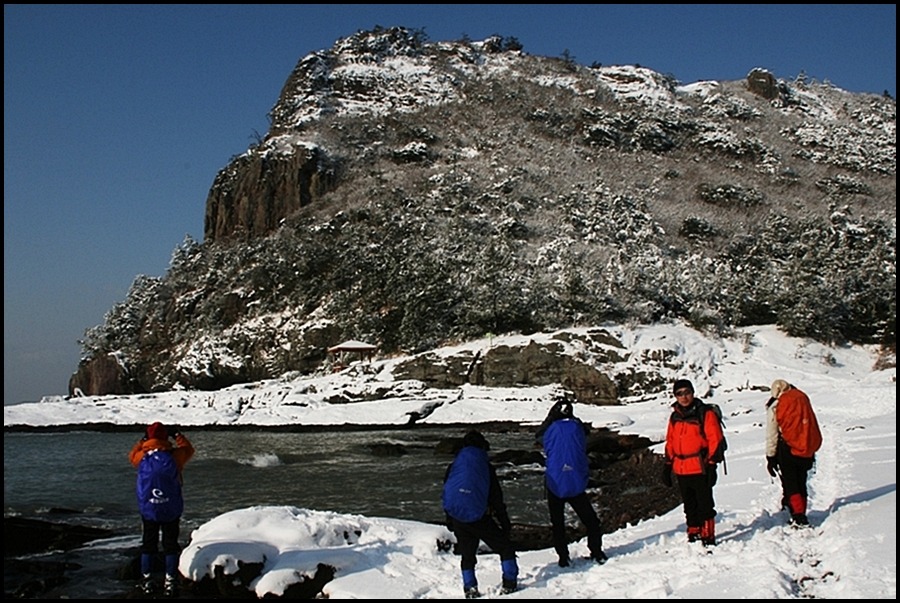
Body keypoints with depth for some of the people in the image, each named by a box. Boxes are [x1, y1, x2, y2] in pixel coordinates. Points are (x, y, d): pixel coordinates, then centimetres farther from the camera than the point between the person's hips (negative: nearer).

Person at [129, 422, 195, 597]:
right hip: (171, 510, -1)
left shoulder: (142, 458, -9)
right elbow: (188, 449, 8)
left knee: (148, 543, 15)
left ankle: (146, 580, 19)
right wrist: (178, 435, 20)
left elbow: (132, 455, 16)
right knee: (171, 545, 8)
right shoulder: (174, 456, -13)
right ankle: (171, 582, 8)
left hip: (148, 510, 1)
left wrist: (142, 440, 22)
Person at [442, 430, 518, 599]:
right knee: (505, 546, 10)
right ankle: (509, 583, 5)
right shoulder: (486, 466, 4)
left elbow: (446, 494, 13)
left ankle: (470, 588, 6)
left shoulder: (453, 466, 11)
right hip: (478, 517, -3)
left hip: (457, 518, 3)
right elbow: (496, 498, 4)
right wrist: (506, 524, 8)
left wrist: (450, 521, 19)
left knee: (467, 554, 16)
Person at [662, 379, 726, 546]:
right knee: (689, 506, 14)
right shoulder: (675, 416, 13)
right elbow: (670, 443, 19)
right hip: (681, 470, 6)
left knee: (704, 505, -3)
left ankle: (708, 538, 4)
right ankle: (693, 536, 23)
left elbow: (716, 440, -7)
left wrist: (711, 464, -12)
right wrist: (668, 466, 15)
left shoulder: (705, 414, -5)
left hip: (700, 469, -6)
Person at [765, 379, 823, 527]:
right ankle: (801, 516, 18)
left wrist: (770, 457, 4)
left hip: (788, 450, -4)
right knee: (801, 484, 15)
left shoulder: (774, 407, -4)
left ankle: (799, 517, -12)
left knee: (790, 485, 0)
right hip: (807, 449, 4)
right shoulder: (803, 398, 7)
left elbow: (771, 436, -3)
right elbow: (813, 426, 14)